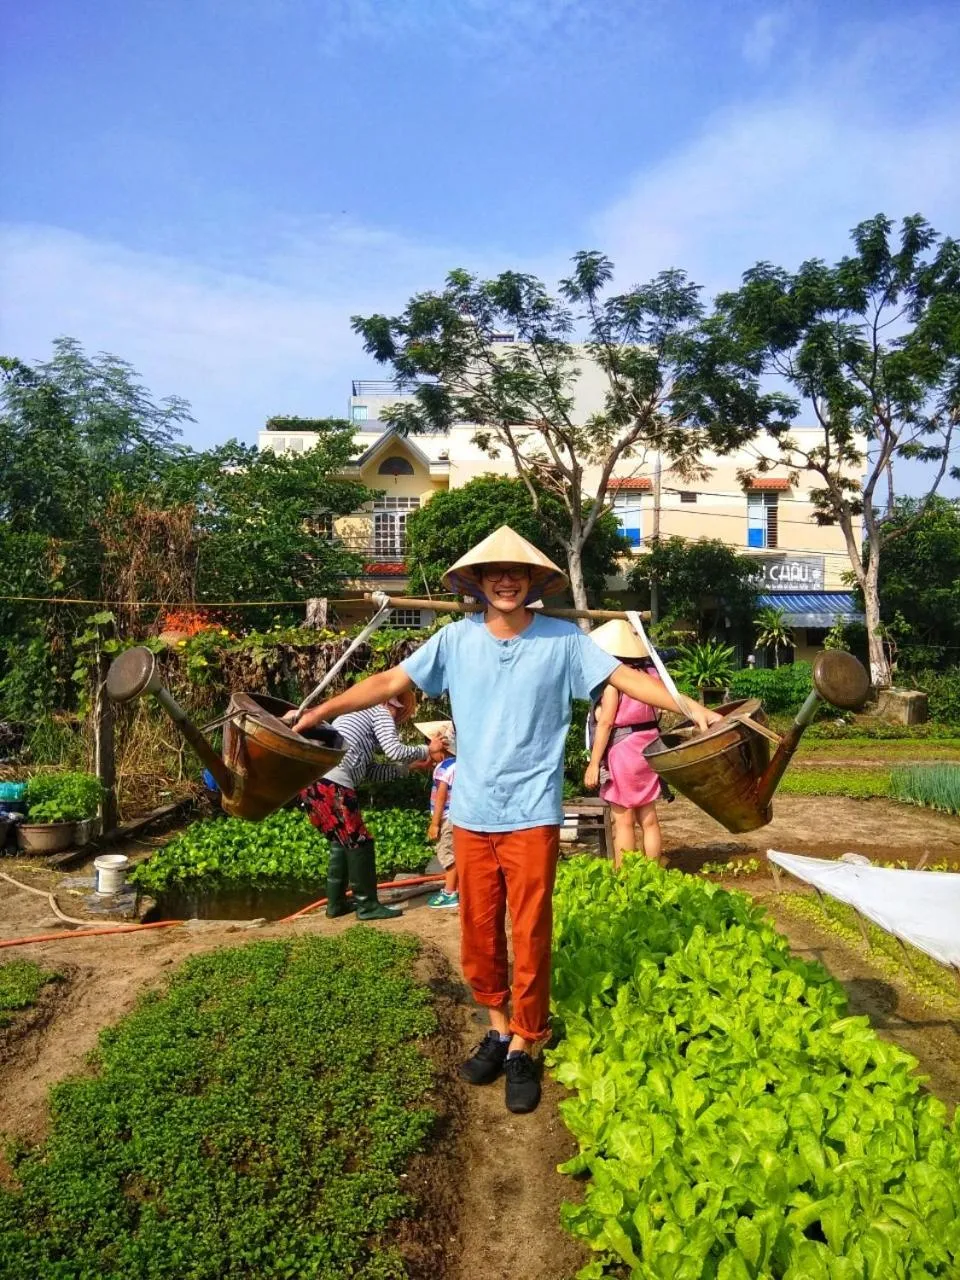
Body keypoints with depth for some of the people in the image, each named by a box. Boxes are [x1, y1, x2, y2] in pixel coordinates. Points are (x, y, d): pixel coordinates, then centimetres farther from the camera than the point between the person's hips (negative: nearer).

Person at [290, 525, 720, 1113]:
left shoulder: (563, 639, -3)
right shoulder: (456, 639, 1)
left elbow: (626, 677, -5)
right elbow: (390, 681, 2)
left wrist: (691, 706, -17)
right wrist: (320, 710, -2)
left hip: (532, 816, -2)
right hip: (472, 815, 2)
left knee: (530, 937, 5)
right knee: (479, 934, 13)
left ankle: (524, 1047, 24)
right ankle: (500, 1026, 36)